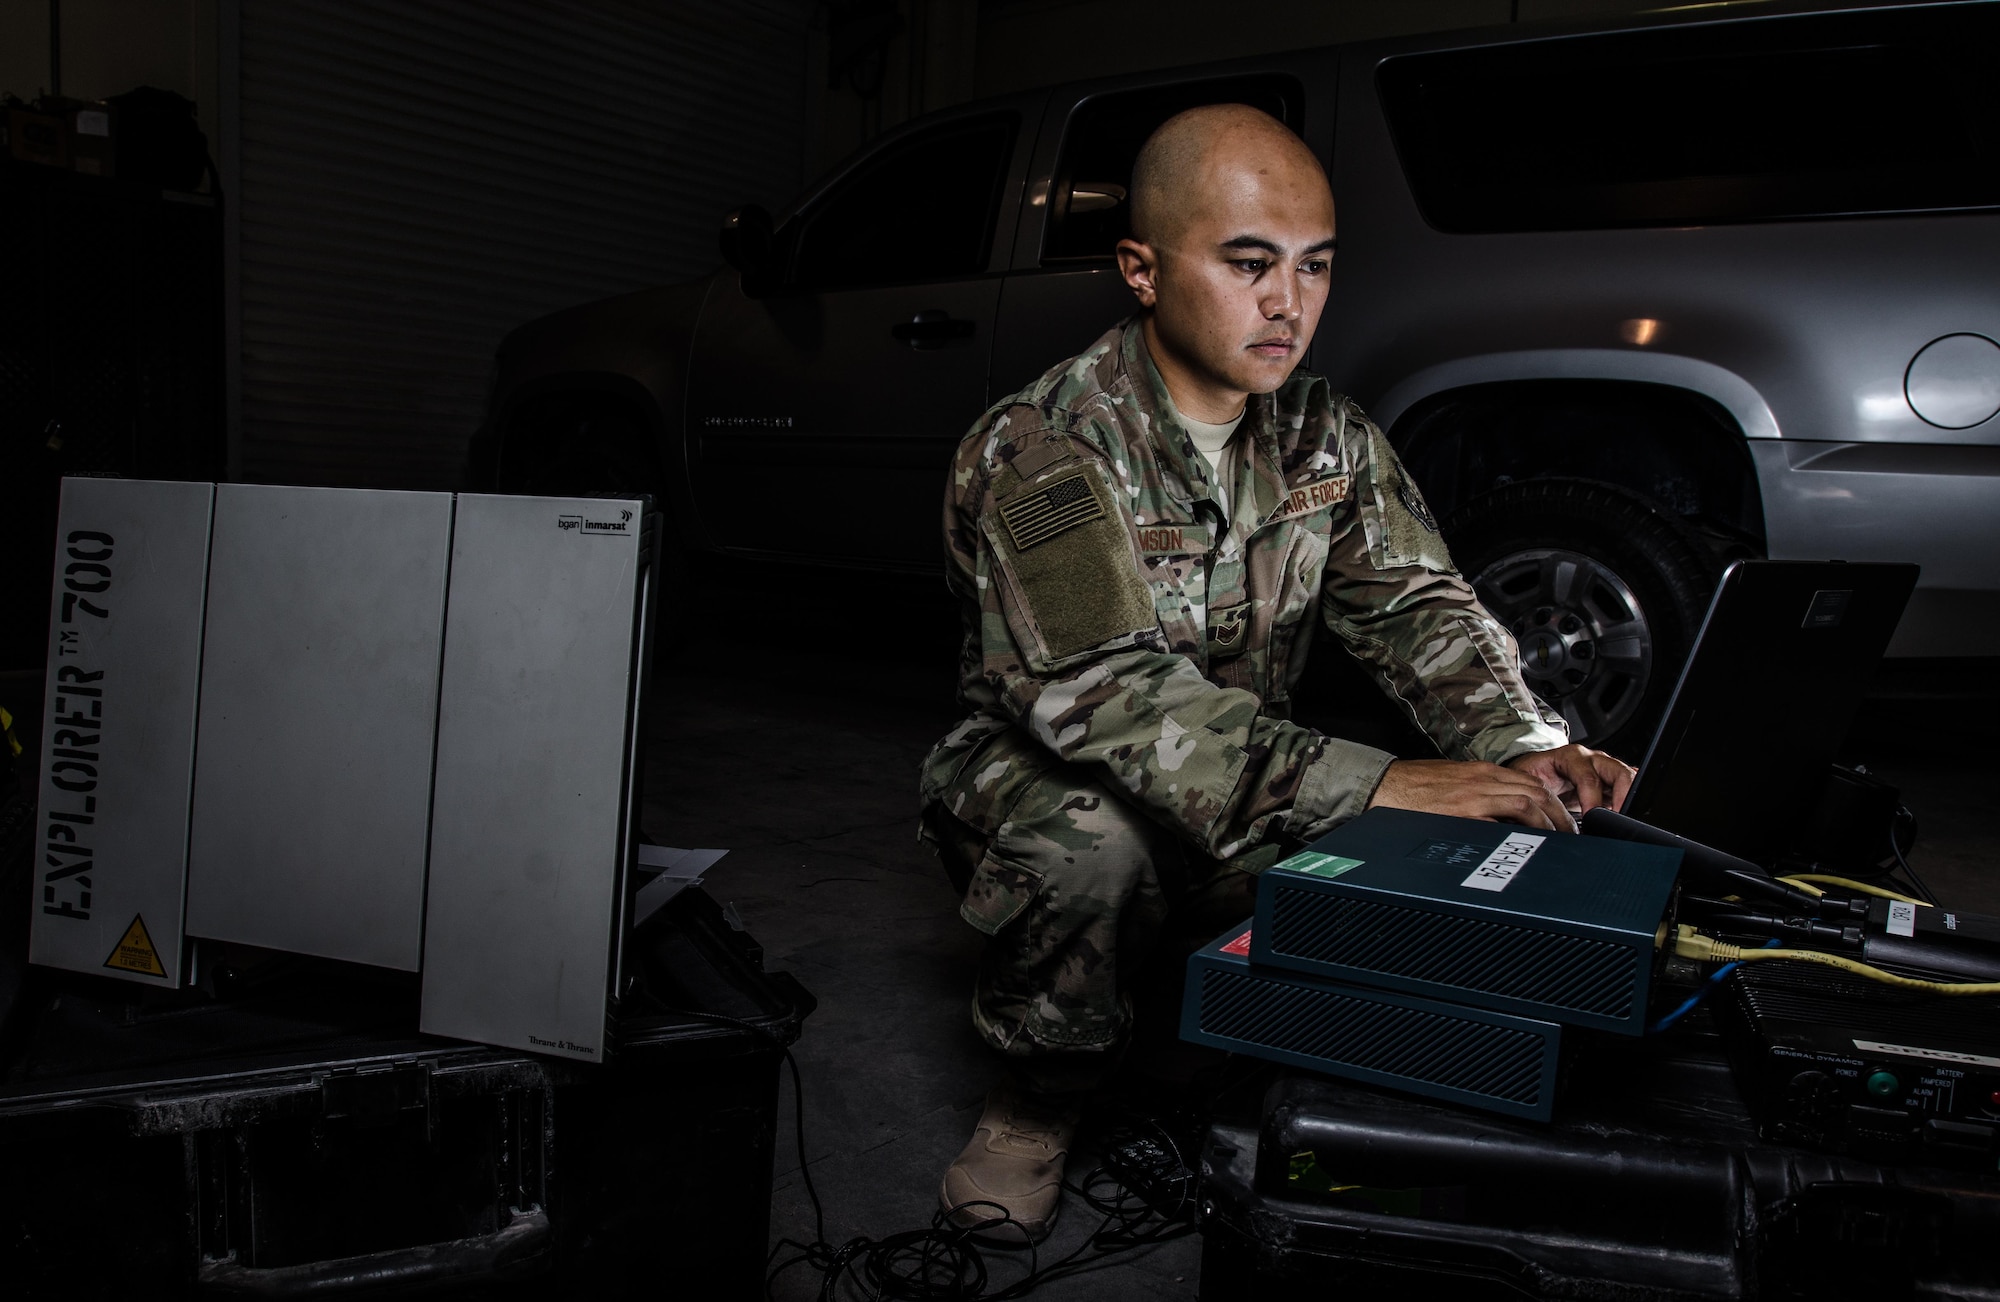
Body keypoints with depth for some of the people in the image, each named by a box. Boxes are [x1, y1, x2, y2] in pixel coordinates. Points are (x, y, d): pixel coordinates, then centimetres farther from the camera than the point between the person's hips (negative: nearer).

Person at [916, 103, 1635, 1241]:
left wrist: (1531, 746, -25)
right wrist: (1374, 785, -42)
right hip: (1039, 776, -5)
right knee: (1088, 841, -38)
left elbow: (1416, 602, -4)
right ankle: (1043, 1093, -5)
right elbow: (1111, 695, -34)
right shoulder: (1037, 452, -24)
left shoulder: (1327, 436, -1)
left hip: (1249, 793, 6)